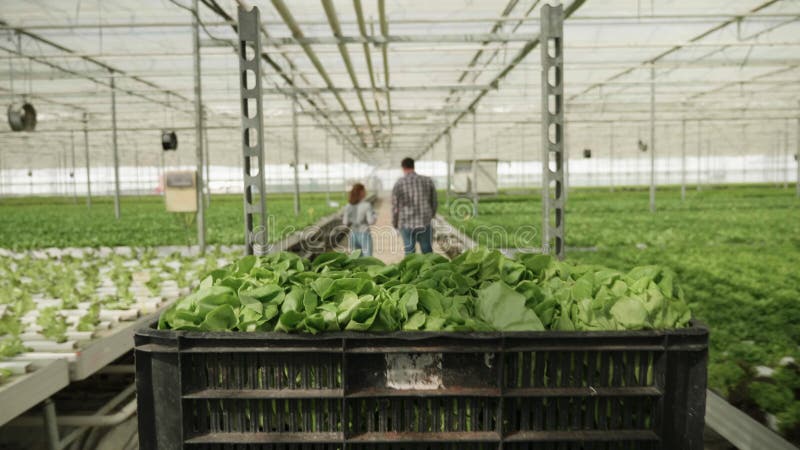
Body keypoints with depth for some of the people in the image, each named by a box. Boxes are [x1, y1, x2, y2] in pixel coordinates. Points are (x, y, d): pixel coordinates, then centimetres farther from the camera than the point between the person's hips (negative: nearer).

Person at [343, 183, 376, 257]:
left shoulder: (348, 206, 0)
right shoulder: (366, 205, -13)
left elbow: (345, 223, 1)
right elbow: (371, 221, -16)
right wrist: (373, 214, 3)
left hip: (353, 235, 5)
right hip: (364, 235, -5)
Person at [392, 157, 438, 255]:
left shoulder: (399, 184, -6)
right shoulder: (428, 181, 1)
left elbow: (395, 207, -2)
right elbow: (435, 202, 8)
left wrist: (395, 224, 12)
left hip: (406, 224, -1)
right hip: (425, 224, 1)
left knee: (409, 252, 9)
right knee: (428, 253, 11)